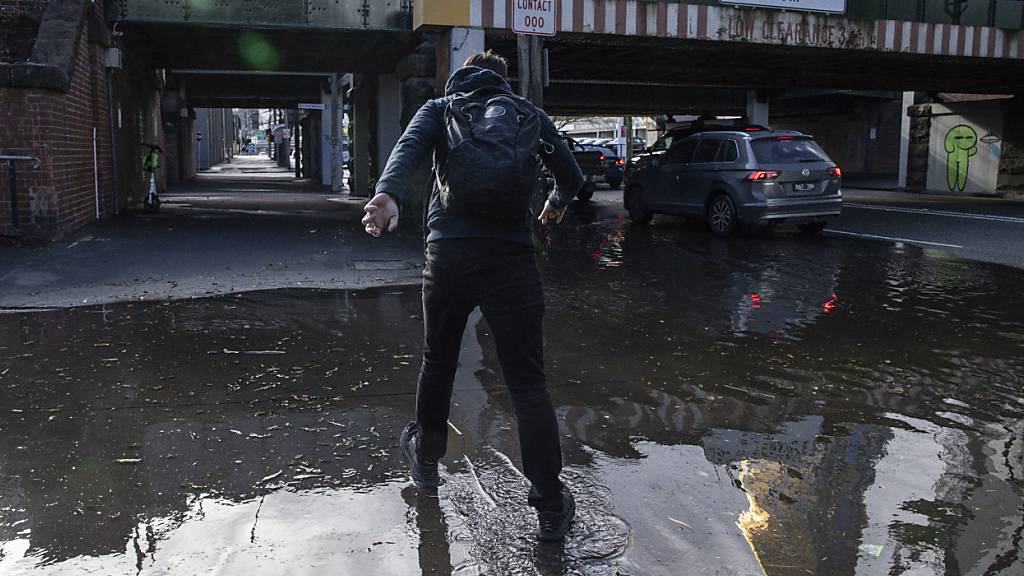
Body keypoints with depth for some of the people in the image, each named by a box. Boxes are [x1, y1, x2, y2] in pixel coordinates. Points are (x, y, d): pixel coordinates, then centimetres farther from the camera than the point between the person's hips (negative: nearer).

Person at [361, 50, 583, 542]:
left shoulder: (440, 108, 12)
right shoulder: (531, 115, 15)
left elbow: (409, 148, -10)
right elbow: (572, 177, 18)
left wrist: (388, 195, -28)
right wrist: (556, 205, 41)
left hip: (447, 255, 1)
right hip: (511, 257, 0)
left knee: (437, 365, 21)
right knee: (527, 384, 1)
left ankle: (425, 460, 41)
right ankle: (551, 509, 2)